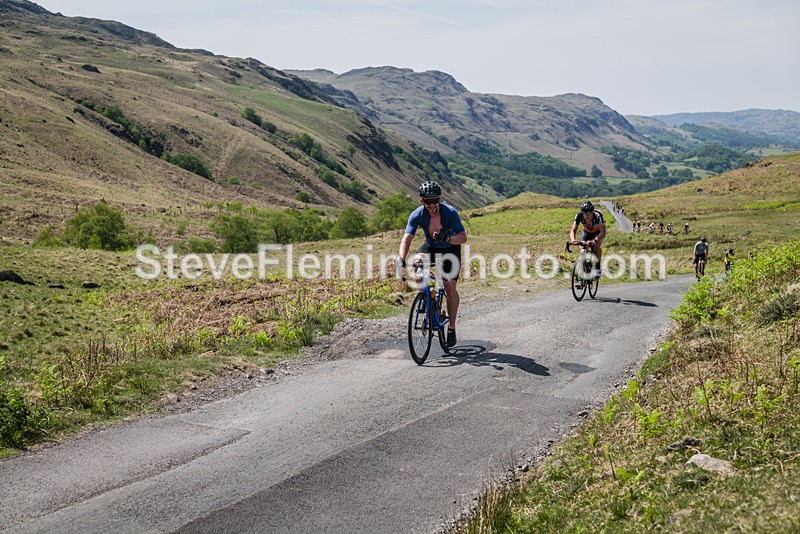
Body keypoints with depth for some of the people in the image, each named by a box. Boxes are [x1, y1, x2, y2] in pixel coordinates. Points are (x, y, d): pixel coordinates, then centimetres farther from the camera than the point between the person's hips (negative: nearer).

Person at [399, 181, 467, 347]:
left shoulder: (450, 212, -29)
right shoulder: (417, 215, -25)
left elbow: (463, 237, -28)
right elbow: (407, 238, -32)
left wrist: (447, 238, -48)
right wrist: (402, 259, -48)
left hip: (450, 249, -2)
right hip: (431, 246, 2)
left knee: (450, 288, -12)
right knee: (417, 262, -29)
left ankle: (451, 327, 4)